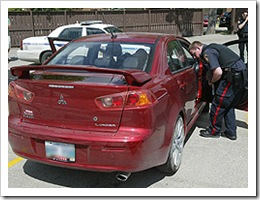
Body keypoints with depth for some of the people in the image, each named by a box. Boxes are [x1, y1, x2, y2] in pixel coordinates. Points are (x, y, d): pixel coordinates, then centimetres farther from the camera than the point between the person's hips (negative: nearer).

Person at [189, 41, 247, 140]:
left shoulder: (207, 53, -13)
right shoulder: (212, 47, 19)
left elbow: (218, 72, -22)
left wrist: (211, 81, -5)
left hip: (234, 75, -10)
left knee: (218, 105, 1)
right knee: (229, 105, 18)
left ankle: (214, 131, 14)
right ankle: (231, 132, 24)